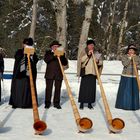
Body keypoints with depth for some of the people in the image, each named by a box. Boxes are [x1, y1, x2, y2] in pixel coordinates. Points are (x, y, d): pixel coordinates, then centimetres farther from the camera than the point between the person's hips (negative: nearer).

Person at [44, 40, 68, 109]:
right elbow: (46, 60, -11)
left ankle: (56, 103, 8)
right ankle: (47, 103, 7)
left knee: (58, 89, 1)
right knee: (48, 88, 0)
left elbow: (65, 63, 4)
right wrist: (53, 55, -20)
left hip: (59, 74, 1)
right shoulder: (48, 52, 10)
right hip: (49, 74, -1)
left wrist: (61, 56, -12)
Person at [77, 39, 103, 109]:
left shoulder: (96, 54, 13)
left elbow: (101, 62, 13)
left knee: (92, 88, 2)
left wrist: (98, 62, -10)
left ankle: (90, 103, 10)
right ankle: (82, 103, 3)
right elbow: (81, 60, -10)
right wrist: (88, 54, -19)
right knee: (83, 87, -4)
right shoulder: (83, 52, 5)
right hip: (85, 72, -3)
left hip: (93, 73, 3)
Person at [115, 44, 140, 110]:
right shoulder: (124, 56, 0)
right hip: (125, 76, -2)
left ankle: (133, 105, 13)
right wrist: (130, 58, -18)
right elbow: (124, 64, -17)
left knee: (134, 91, 3)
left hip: (134, 77, 2)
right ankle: (124, 105, 9)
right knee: (124, 91, 0)